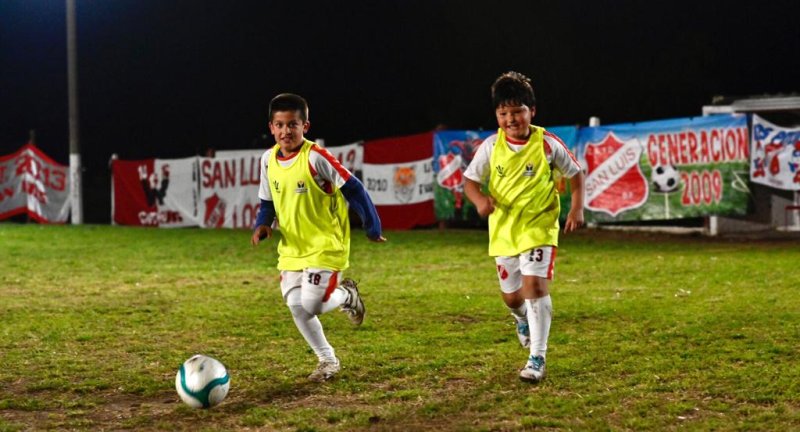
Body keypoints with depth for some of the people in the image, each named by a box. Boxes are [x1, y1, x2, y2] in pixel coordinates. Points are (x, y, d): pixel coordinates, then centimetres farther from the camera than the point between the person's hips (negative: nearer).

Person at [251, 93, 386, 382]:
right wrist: (262, 225, -6)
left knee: (310, 307, -15)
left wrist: (372, 228, -10)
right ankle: (328, 360, 20)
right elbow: (267, 203, 14)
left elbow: (353, 189, -14)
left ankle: (346, 295, 18)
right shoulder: (268, 160, 1)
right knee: (296, 307, 1)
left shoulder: (315, 157, -19)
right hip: (292, 248, 6)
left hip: (326, 246, -6)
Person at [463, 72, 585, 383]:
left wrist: (577, 208, -10)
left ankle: (537, 358, -11)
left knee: (535, 284, -20)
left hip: (539, 227, -3)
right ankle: (523, 319, 53)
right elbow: (470, 180, 3)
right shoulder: (491, 146, -6)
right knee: (511, 295, 14)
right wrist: (480, 200, -19)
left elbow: (575, 174, 2)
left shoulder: (547, 144, -11)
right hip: (503, 229, 3)